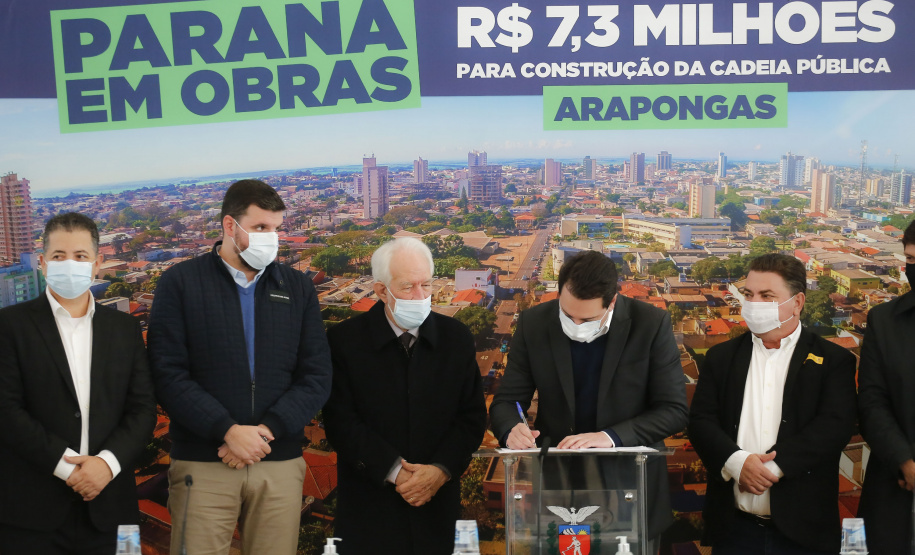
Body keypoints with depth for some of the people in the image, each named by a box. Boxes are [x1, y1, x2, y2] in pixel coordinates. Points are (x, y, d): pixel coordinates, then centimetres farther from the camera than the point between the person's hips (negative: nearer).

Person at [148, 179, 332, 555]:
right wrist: (228, 431, -14)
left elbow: (317, 377, 4)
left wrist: (266, 430, -9)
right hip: (202, 465, -2)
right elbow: (168, 375, -6)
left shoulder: (298, 288, 10)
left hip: (281, 463, 2)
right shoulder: (180, 283, 2)